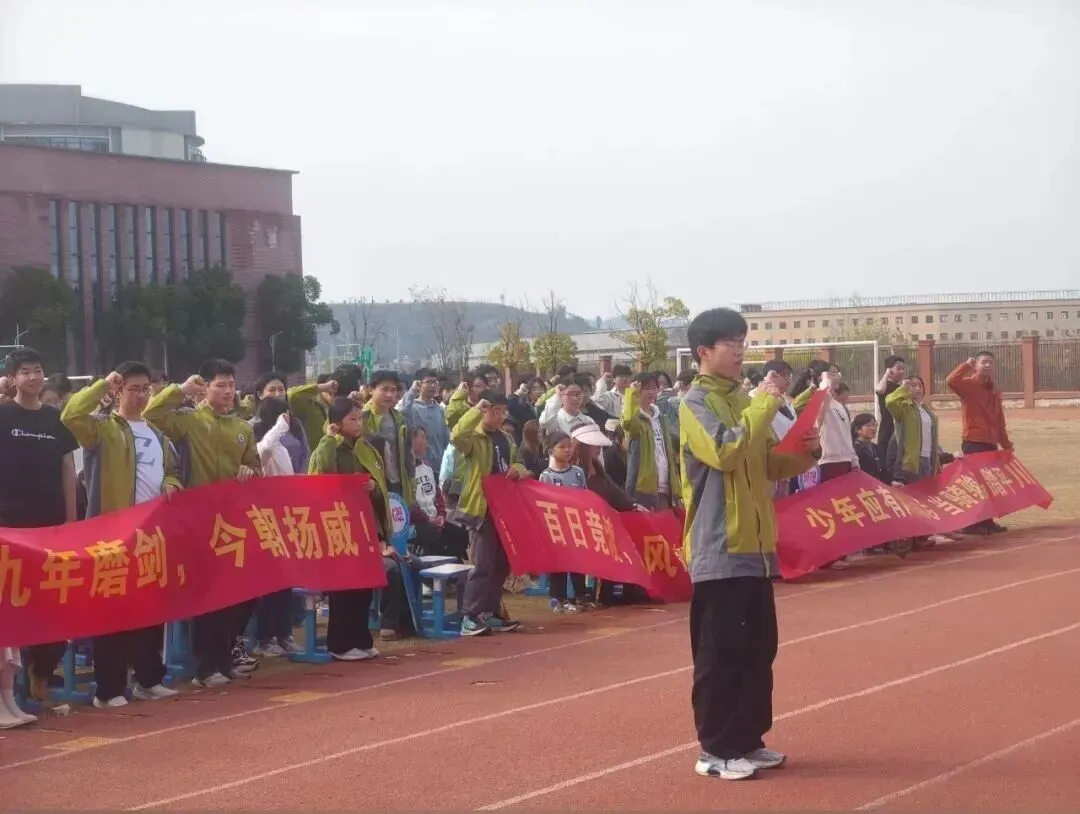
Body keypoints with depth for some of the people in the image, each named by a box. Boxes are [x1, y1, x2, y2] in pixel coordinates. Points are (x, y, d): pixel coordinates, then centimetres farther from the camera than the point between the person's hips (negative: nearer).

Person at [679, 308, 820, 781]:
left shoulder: (742, 399, 15)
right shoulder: (696, 403, -10)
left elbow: (770, 465, 19)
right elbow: (725, 452, -26)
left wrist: (805, 453, 0)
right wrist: (764, 405, -18)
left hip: (755, 546, 8)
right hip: (719, 550, -8)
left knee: (759, 649, 12)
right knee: (720, 653, -5)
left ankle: (748, 740, 21)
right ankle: (715, 750, 2)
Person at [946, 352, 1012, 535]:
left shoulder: (993, 389, 16)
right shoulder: (968, 385, -6)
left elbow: (999, 419, 19)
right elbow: (951, 381, -30)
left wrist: (1005, 443, 17)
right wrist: (966, 365, -21)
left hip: (991, 442, 8)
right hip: (973, 442, -7)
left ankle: (987, 521, 17)